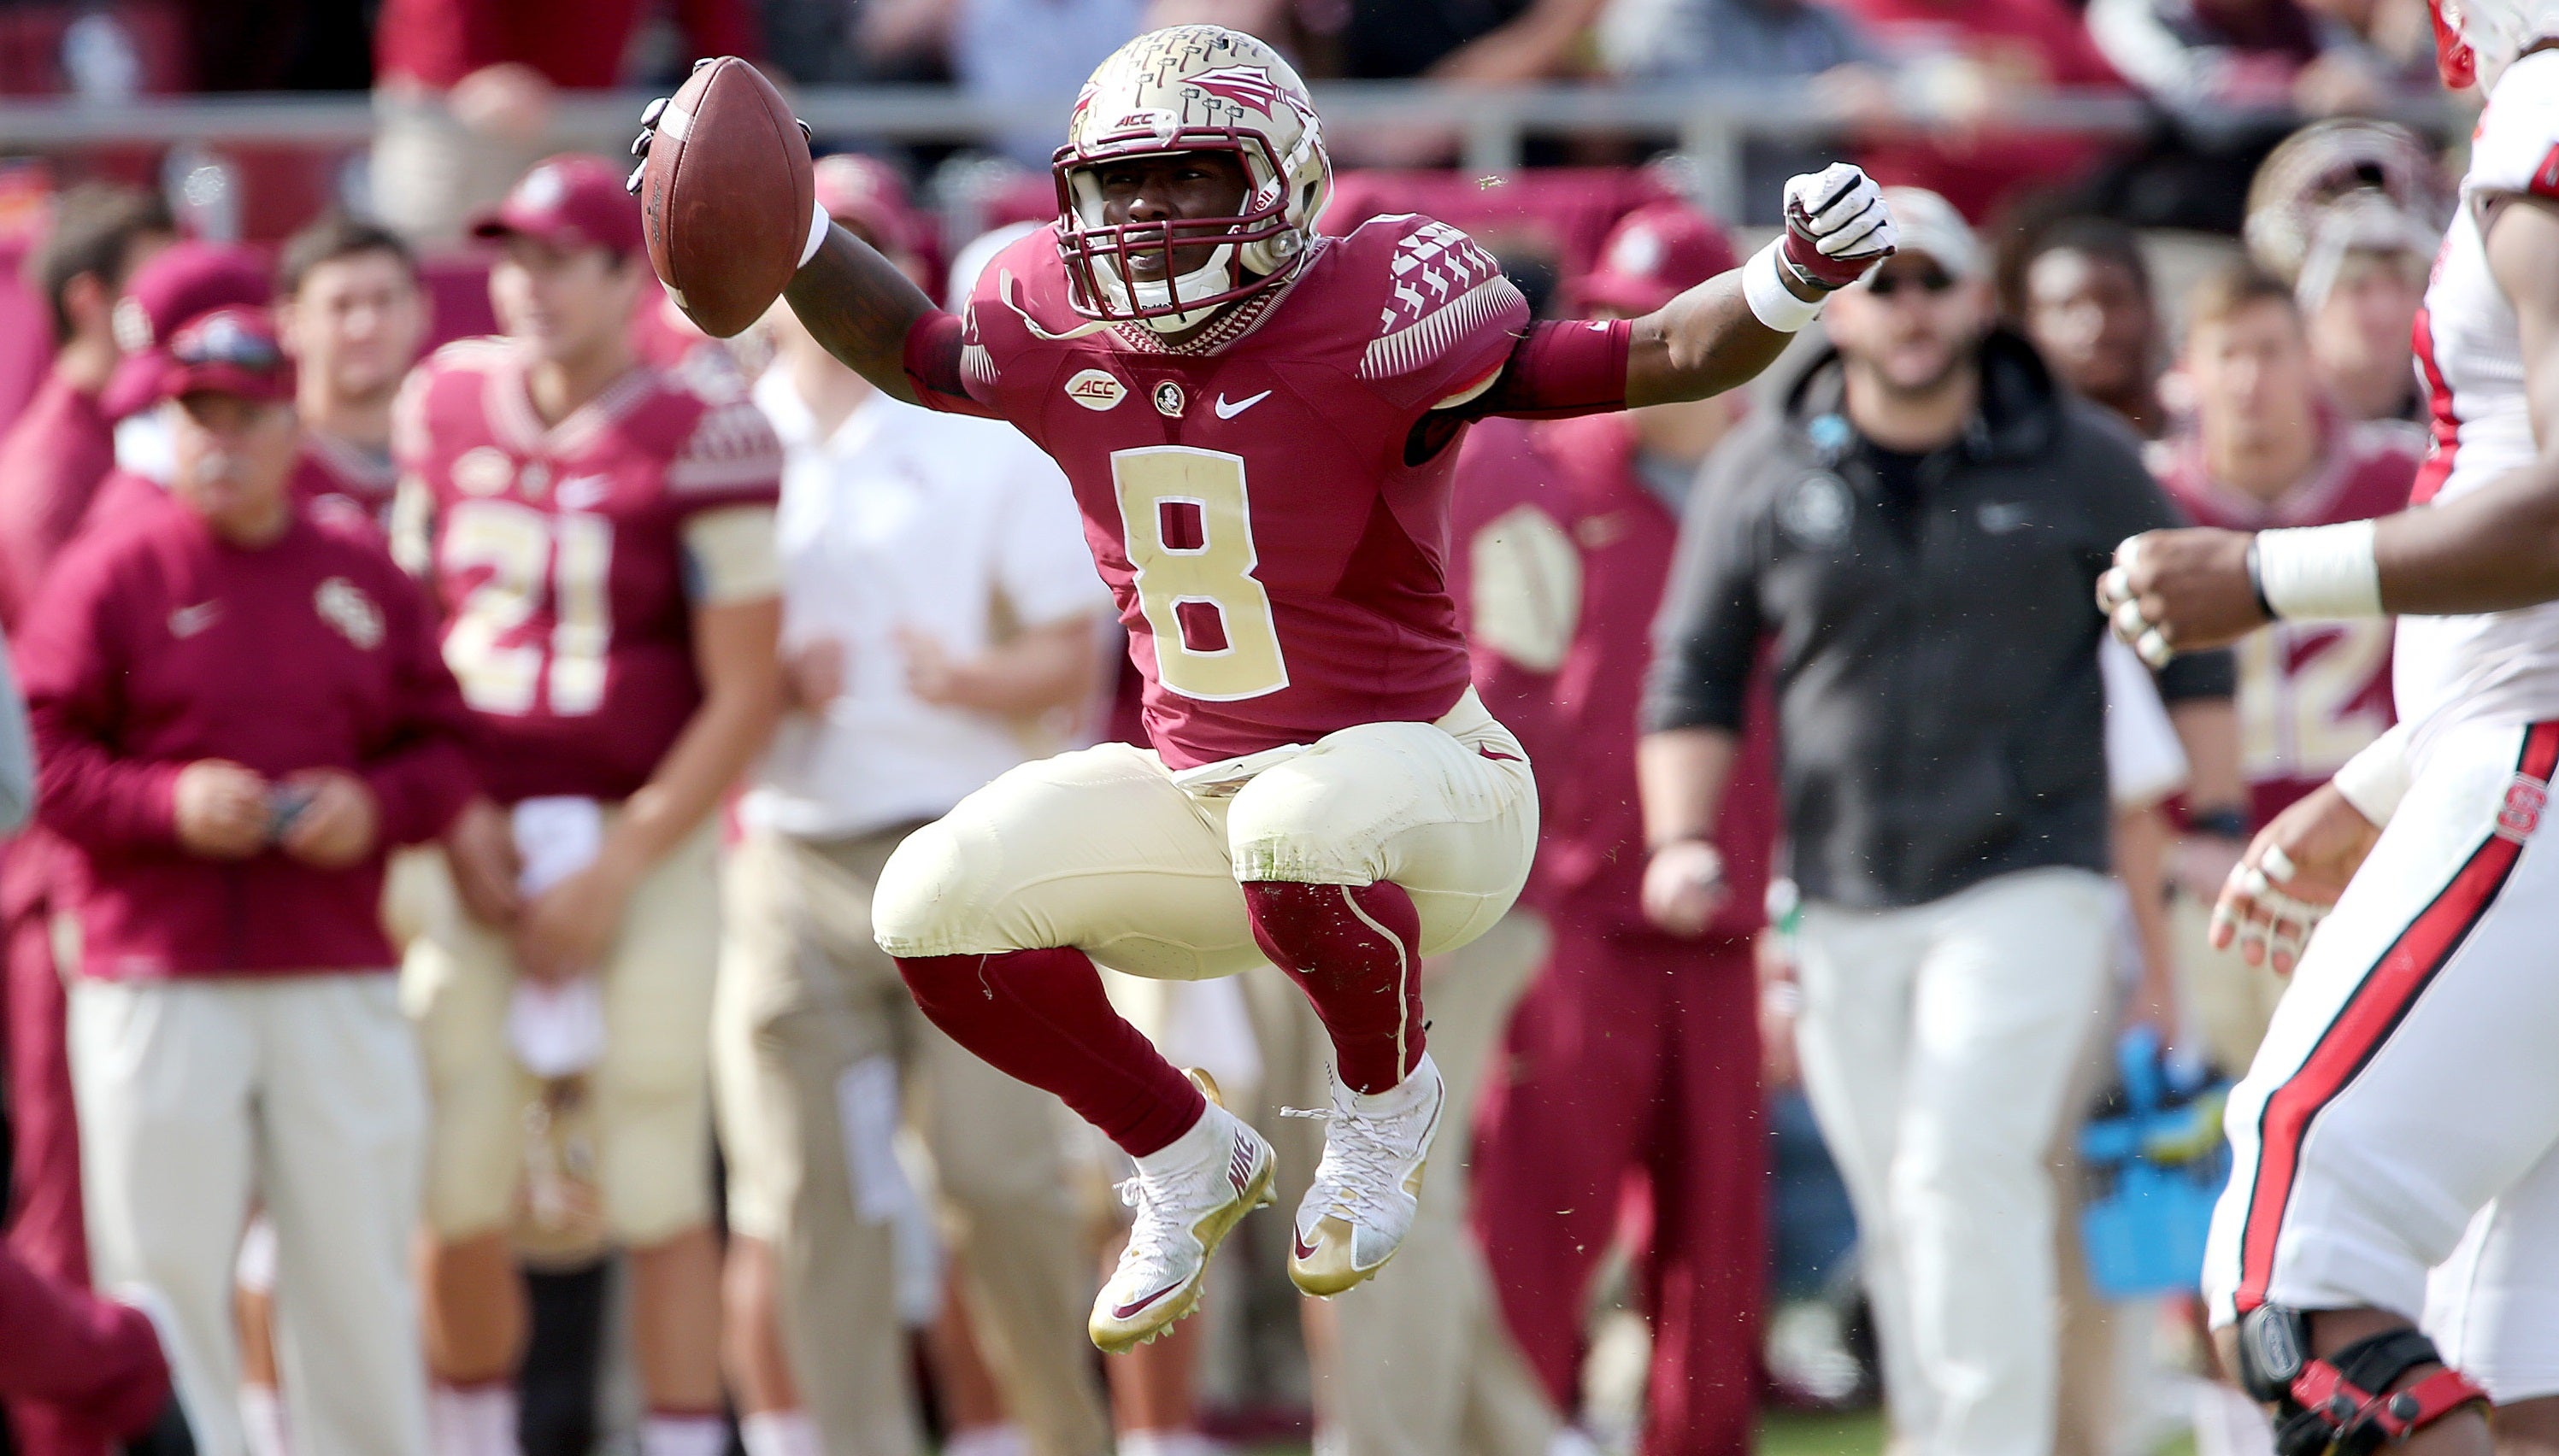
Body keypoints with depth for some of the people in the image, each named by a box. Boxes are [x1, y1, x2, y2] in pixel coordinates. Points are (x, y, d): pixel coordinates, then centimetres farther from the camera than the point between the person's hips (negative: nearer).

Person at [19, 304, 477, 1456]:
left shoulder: (368, 582, 11)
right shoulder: (109, 576, 2)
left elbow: (442, 748, 13)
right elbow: (42, 758, -3)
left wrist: (375, 807, -7)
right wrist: (170, 805, -17)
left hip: (339, 983, 3)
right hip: (158, 987, -2)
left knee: (361, 1268, 4)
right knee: (165, 1271, -3)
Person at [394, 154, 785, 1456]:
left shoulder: (699, 443, -8)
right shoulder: (446, 409, 7)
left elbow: (744, 692, -8)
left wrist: (614, 873, -12)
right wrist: (460, 820, 0)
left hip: (644, 841, -4)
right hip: (476, 845, 4)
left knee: (656, 1190, -4)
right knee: (456, 1191, 1)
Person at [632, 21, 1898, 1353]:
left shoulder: (1369, 314, -17)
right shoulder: (1063, 327, -1)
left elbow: (1659, 359, -17)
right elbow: (905, 346, 20)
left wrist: (1790, 280, -33)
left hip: (1417, 792, -6)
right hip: (1195, 791, 6)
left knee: (1294, 824, -40)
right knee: (935, 907, -12)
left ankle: (1385, 1101, -6)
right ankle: (1186, 1161, 13)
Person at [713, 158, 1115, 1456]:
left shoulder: (993, 446, 7)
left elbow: (1076, 657, 5)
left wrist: (970, 680, -14)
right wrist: (771, 677, -6)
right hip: (784, 861, 2)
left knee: (1003, 1177, -9)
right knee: (802, 1197, -4)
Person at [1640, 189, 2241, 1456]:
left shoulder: (2079, 462, 2)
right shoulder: (1762, 477, 5)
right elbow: (1695, 674, 11)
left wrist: (2218, 827, 6)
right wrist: (1681, 840, -2)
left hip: (2026, 887, -3)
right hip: (1845, 909, 3)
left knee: (1965, 1170, -19)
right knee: (1897, 1216, 5)